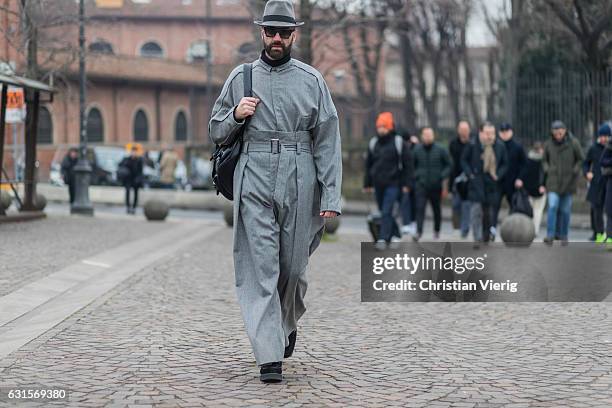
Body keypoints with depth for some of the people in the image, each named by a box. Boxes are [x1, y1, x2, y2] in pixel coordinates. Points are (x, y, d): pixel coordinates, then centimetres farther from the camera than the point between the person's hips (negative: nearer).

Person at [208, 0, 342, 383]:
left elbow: (327, 142, 3)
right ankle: (270, 356, -7)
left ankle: (288, 324, 37)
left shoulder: (312, 79, 7)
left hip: (299, 181, 0)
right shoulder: (240, 77, 11)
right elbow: (217, 133, 17)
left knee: (293, 265, 7)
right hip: (254, 182, 0)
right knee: (260, 266, -7)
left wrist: (331, 196, -5)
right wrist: (236, 115, -5)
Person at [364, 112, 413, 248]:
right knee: (384, 212, 11)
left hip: (392, 184, -5)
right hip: (378, 184, 5)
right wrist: (367, 183, 13)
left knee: (387, 212, -13)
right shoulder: (373, 143, 10)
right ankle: (395, 235, 26)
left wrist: (406, 184, -7)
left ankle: (383, 239, -16)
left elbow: (407, 164, -2)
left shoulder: (398, 142, -3)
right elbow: (368, 164, 16)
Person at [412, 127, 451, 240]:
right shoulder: (417, 150, 1)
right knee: (420, 208, -13)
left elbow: (448, 165, 3)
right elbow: (412, 165, 13)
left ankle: (436, 231, 28)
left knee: (437, 209, 12)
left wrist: (443, 177, -9)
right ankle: (419, 231, -15)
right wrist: (415, 175, 1)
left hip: (436, 185, 0)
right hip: (421, 185, 0)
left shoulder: (440, 150, -2)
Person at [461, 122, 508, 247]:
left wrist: (498, 175, -1)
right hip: (476, 184, -3)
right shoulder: (472, 146, -4)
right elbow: (464, 160, 6)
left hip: (492, 185, 3)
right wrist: (470, 174, -7)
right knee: (476, 212, -13)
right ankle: (477, 238, -14)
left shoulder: (500, 147, 4)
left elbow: (505, 164, 14)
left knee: (489, 214, 10)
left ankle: (486, 237, 24)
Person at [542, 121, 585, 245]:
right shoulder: (548, 144, 0)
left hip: (568, 182, 0)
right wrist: (547, 169, 0)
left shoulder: (573, 143, -4)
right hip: (553, 182, 0)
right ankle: (550, 235, -16)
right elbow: (544, 160, 16)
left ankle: (564, 236, 18)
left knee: (565, 210, 5)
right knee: (552, 207, -14)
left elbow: (581, 159, 5)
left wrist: (574, 171, -6)